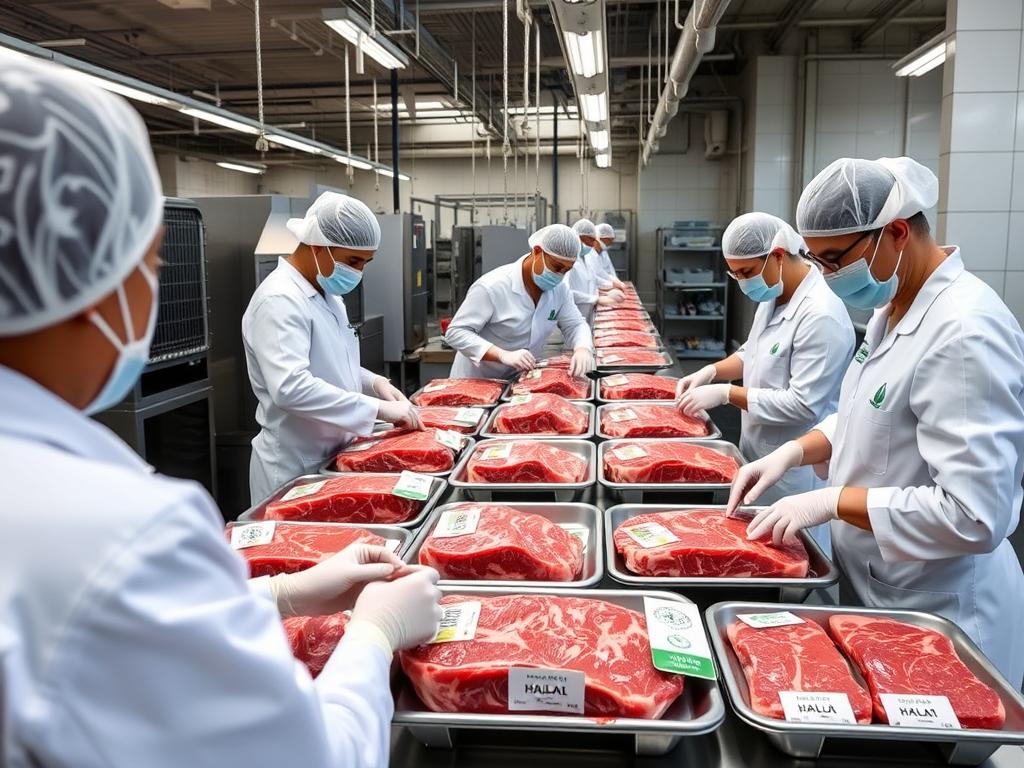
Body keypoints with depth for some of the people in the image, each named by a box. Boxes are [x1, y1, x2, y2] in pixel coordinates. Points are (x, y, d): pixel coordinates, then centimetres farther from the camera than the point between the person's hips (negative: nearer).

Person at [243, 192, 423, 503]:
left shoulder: (327, 293, 9)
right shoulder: (279, 300, -21)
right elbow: (290, 387, -33)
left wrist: (375, 383, 0)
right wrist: (378, 408, -30)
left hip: (332, 457, 9)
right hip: (295, 469, -9)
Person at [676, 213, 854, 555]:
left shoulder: (821, 315, -25)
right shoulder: (773, 297, 5)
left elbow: (803, 405, -26)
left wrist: (726, 393, -23)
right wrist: (712, 371, 1)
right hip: (759, 450, 9)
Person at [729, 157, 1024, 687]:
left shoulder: (965, 333, -27)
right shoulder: (893, 309, 3)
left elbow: (974, 517, -30)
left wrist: (832, 500, -24)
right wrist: (796, 451, 0)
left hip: (938, 611, -8)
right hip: (875, 589, 9)